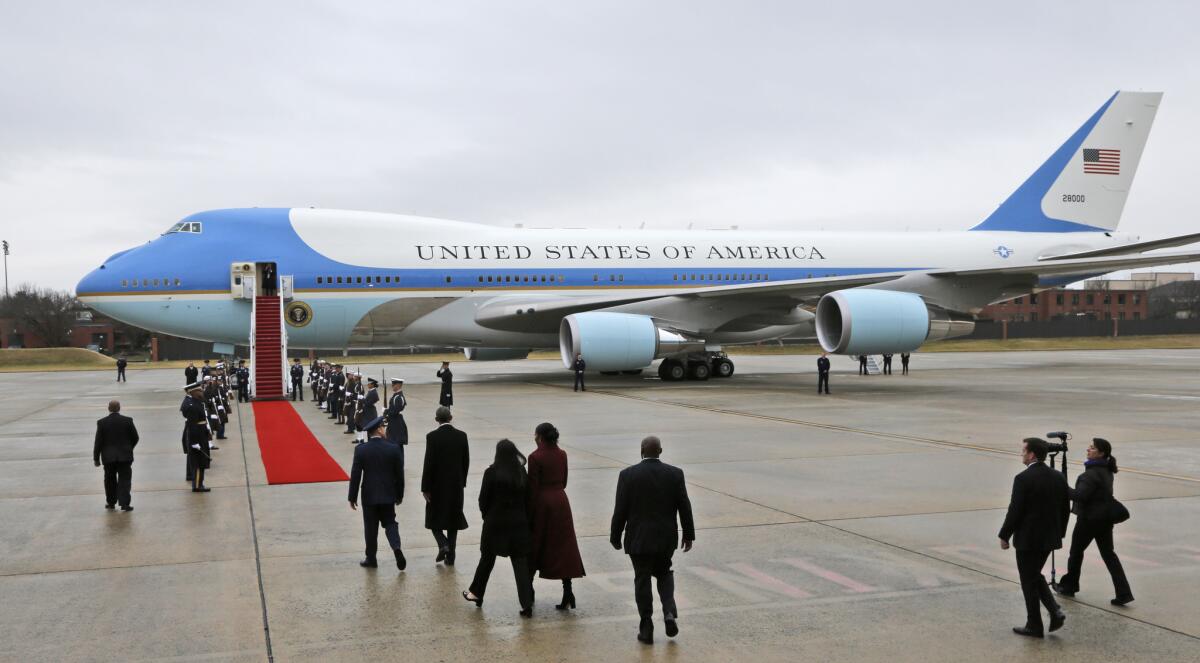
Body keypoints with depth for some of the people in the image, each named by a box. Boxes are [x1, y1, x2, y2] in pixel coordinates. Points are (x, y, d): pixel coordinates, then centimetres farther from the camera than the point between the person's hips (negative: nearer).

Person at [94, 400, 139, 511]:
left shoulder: (102, 423, -6)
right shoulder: (128, 421, -5)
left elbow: (98, 442, -5)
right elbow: (135, 438, 1)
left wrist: (96, 458, 2)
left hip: (108, 457, 1)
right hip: (125, 456, -1)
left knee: (110, 480, 16)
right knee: (124, 480, 1)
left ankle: (111, 502, 24)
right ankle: (124, 503, -8)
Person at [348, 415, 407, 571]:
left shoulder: (361, 449, -9)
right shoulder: (393, 448, -7)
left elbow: (355, 475, -8)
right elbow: (399, 474, -1)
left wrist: (352, 497, 2)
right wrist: (400, 495, 12)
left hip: (369, 495, -1)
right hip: (388, 495, 1)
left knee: (371, 527, 10)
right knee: (390, 523, 13)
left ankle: (371, 558, 17)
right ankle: (396, 548, -11)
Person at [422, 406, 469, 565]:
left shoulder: (432, 436, -14)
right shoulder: (462, 436, -3)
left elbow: (429, 463, -14)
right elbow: (466, 461, 3)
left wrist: (425, 488, -8)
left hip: (437, 485, -3)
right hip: (456, 485, 3)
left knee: (434, 517, 13)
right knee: (453, 519, 12)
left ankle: (443, 544, -10)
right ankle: (450, 556, 14)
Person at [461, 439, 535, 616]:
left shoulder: (491, 473, -13)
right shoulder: (522, 473, -4)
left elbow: (483, 499, -6)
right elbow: (527, 498, 1)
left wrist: (487, 515, 9)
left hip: (495, 522, -2)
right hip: (519, 522, 2)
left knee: (487, 558, 17)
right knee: (520, 562, 3)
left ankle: (477, 593, 33)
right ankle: (527, 604, -2)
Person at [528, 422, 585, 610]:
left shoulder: (535, 457, -14)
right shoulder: (562, 455, 4)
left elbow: (533, 487, -13)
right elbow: (564, 481, 10)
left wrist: (529, 512, -7)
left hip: (542, 503, -5)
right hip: (561, 502, 5)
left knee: (535, 547, 9)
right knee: (563, 546, 6)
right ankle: (567, 594, 1)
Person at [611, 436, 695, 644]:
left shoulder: (628, 475, -9)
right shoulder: (675, 474, -4)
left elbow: (620, 510, -8)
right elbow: (685, 507, -1)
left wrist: (615, 537, 3)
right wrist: (689, 535, 9)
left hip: (638, 539, -2)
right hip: (666, 538, 2)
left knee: (642, 580, 8)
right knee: (664, 573, 22)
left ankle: (646, 629, 10)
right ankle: (669, 612, 2)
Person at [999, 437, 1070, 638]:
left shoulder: (1023, 479, -19)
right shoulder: (1059, 477, 3)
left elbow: (1015, 511, -17)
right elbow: (1065, 509, 9)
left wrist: (1004, 536, -5)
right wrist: (1059, 532, 21)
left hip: (1028, 539, -7)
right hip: (1050, 538, 7)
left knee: (1029, 582, 6)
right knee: (1035, 575, 23)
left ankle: (1034, 626, 14)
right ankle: (1055, 611, 8)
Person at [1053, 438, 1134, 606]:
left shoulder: (1092, 474, -21)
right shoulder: (1107, 471, 8)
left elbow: (1080, 496, -25)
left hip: (1090, 519, -8)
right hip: (1105, 518, 8)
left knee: (1076, 551, 10)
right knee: (1108, 553, 9)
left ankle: (1068, 586, 25)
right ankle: (1123, 593, 3)